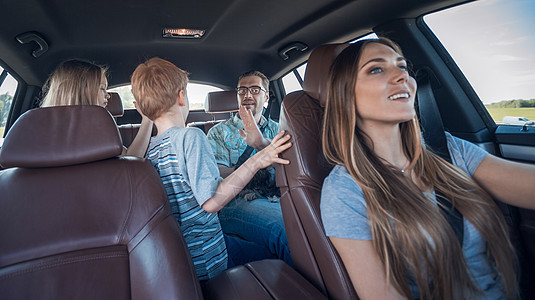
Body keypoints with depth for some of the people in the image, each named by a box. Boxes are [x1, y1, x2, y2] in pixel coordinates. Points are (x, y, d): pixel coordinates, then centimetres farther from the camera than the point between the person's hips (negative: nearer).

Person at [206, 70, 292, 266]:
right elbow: (218, 175, -2)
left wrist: (262, 143, -17)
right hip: (238, 203, -3)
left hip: (278, 198, 3)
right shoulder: (219, 132, 13)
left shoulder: (276, 129, 20)